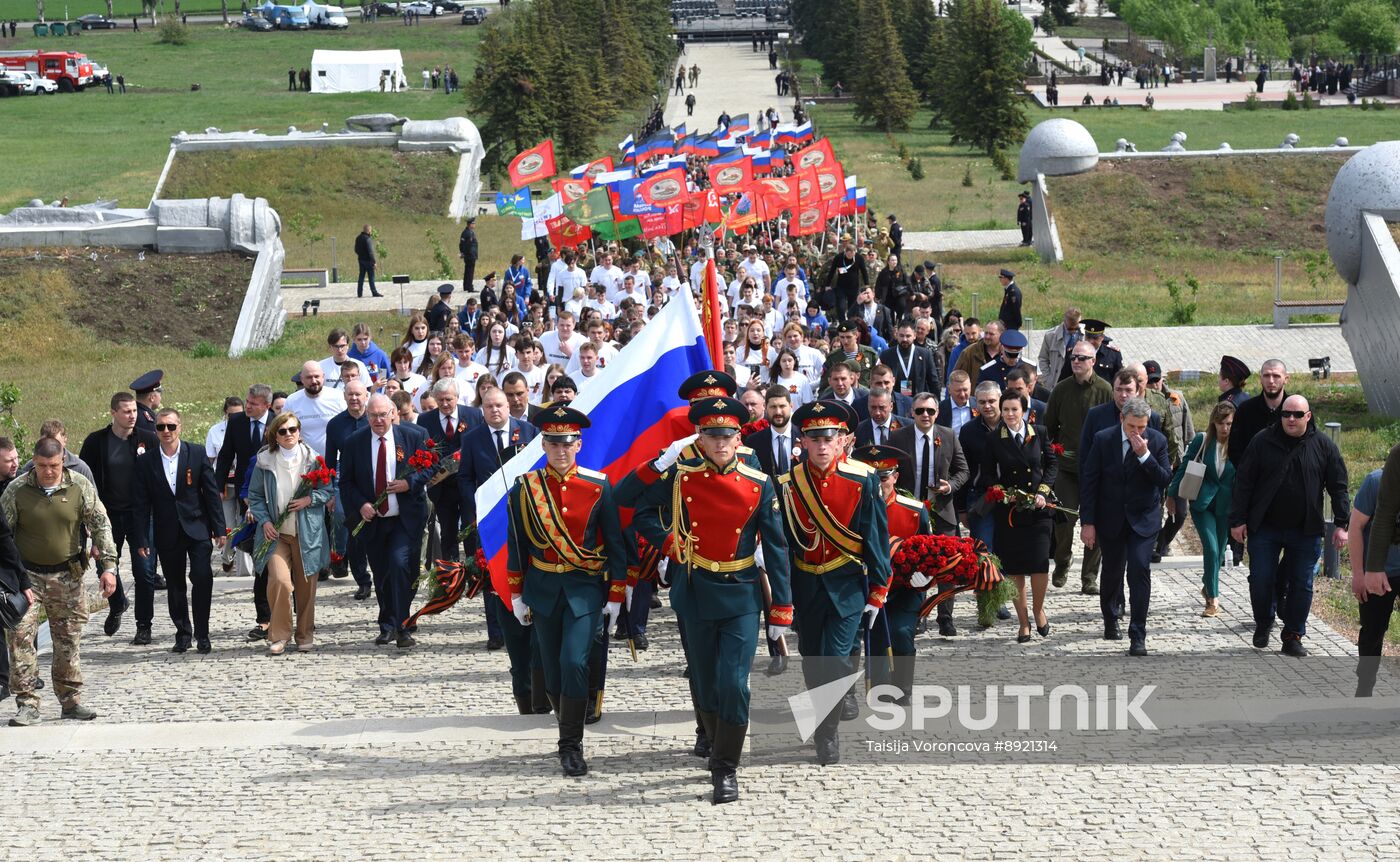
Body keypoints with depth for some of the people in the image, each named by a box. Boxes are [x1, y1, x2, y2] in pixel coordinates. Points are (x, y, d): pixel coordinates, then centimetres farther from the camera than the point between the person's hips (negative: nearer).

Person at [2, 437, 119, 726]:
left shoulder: (80, 487, -5)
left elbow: (101, 525, 0)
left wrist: (108, 566, -7)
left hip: (67, 575, 2)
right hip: (27, 575, -1)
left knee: (68, 638, 8)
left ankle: (71, 699, 20)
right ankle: (27, 705, -8)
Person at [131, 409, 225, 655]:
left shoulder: (197, 454, -1)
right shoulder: (145, 461, 1)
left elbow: (212, 493, 1)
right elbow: (142, 503, 3)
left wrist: (218, 529, -1)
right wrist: (141, 539, -1)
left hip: (197, 529, -2)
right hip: (167, 533, 2)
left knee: (202, 577, -14)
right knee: (174, 585, 7)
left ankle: (202, 634, -3)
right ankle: (183, 633, 21)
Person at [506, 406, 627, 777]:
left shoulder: (598, 486, -5)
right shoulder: (526, 488, -2)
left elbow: (615, 542, 0)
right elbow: (516, 544, 6)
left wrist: (616, 595, -1)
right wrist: (516, 595, 6)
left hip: (585, 589, -2)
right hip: (543, 589, 2)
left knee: (574, 663, -16)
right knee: (552, 671, 7)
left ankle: (571, 745, -6)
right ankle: (570, 730, 28)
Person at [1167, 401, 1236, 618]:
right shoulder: (1201, 441, -6)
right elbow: (1184, 468, 2)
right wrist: (1174, 495, 3)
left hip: (1226, 507, 1)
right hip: (1202, 504, -1)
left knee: (1218, 551, 13)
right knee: (1211, 548, -12)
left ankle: (1207, 585, 39)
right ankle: (1213, 599, -7)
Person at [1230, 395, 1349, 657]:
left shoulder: (1323, 446, -1)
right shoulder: (1263, 442, -3)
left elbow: (1338, 487, 3)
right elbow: (1244, 481, -1)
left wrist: (1341, 524, -3)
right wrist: (1238, 520, -4)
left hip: (1305, 530, 0)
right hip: (1265, 528, 0)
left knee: (1301, 584, 4)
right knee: (1260, 580, 1)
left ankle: (1293, 636, 15)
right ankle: (1264, 623, 25)